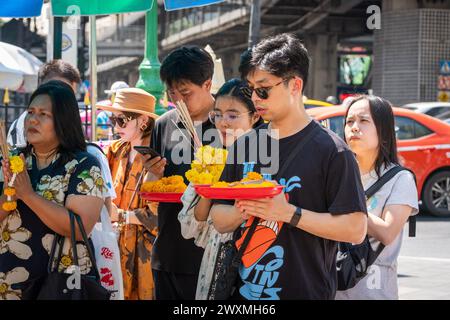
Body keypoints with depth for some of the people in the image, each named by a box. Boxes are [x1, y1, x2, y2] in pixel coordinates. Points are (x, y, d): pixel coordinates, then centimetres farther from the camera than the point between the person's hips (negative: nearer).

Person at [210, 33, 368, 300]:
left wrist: (289, 213, -19)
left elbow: (355, 228, -13)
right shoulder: (244, 145, 9)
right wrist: (240, 211, -10)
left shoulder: (330, 150, -8)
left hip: (306, 291, -5)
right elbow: (219, 220, 12)